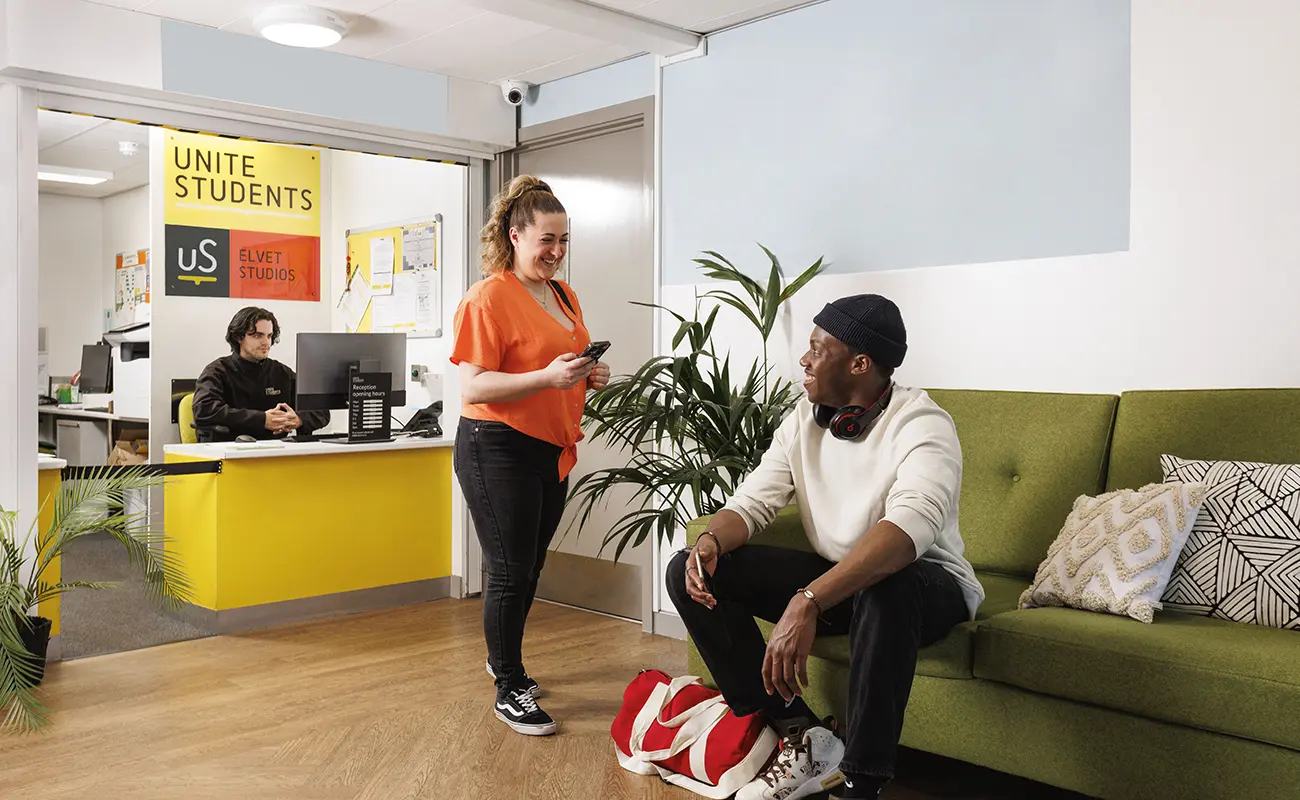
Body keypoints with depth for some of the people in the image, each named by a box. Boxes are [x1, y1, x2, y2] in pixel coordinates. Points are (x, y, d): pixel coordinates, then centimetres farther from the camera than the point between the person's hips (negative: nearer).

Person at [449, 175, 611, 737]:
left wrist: (589, 378, 4)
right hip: (499, 450, -7)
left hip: (552, 452, 8)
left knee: (529, 568, 17)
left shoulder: (565, 297, 12)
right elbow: (473, 387, -18)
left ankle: (504, 660, 37)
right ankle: (509, 691, 14)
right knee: (510, 572, 0)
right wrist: (547, 377, -27)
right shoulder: (490, 296, -12)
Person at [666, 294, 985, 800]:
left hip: (925, 583, -6)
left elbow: (909, 526, -39)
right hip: (832, 579, 6)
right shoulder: (805, 419, 0)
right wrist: (709, 542, -25)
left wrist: (808, 603, -52)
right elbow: (753, 501, 0)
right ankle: (803, 737, -10)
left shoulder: (922, 425, -21)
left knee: (886, 589, -43)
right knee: (689, 572, -10)